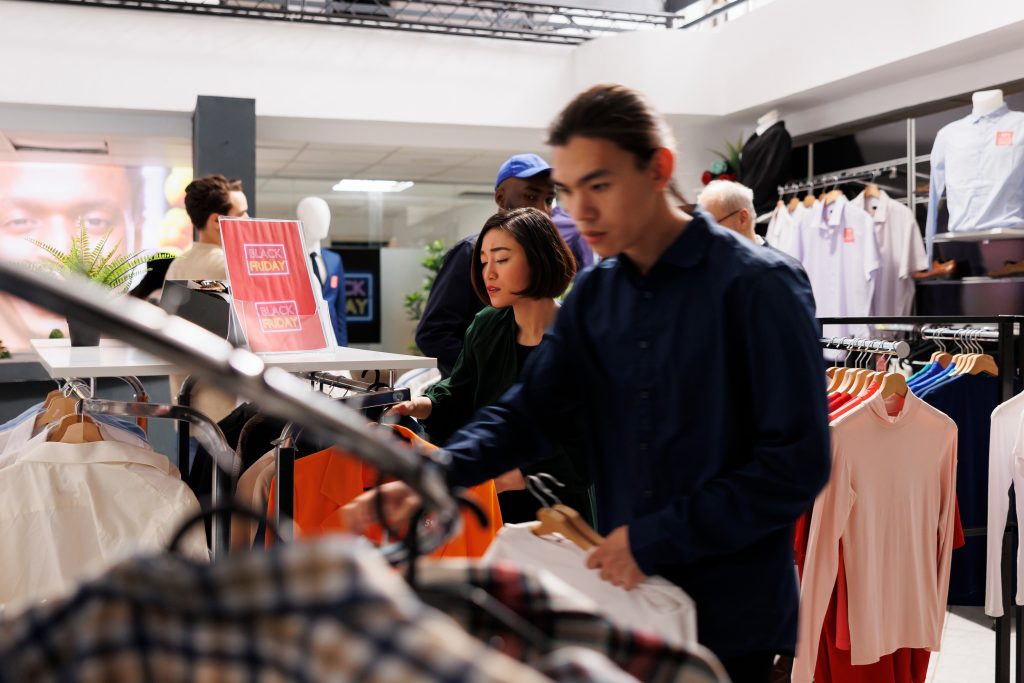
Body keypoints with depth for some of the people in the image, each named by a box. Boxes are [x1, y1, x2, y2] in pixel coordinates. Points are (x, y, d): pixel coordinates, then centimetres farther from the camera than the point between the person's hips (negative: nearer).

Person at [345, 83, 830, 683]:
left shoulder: (757, 287, -14)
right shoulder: (595, 295, 4)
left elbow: (797, 461, -17)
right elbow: (531, 409, 0)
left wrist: (658, 538, -17)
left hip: (732, 616, -5)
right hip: (626, 600, 5)